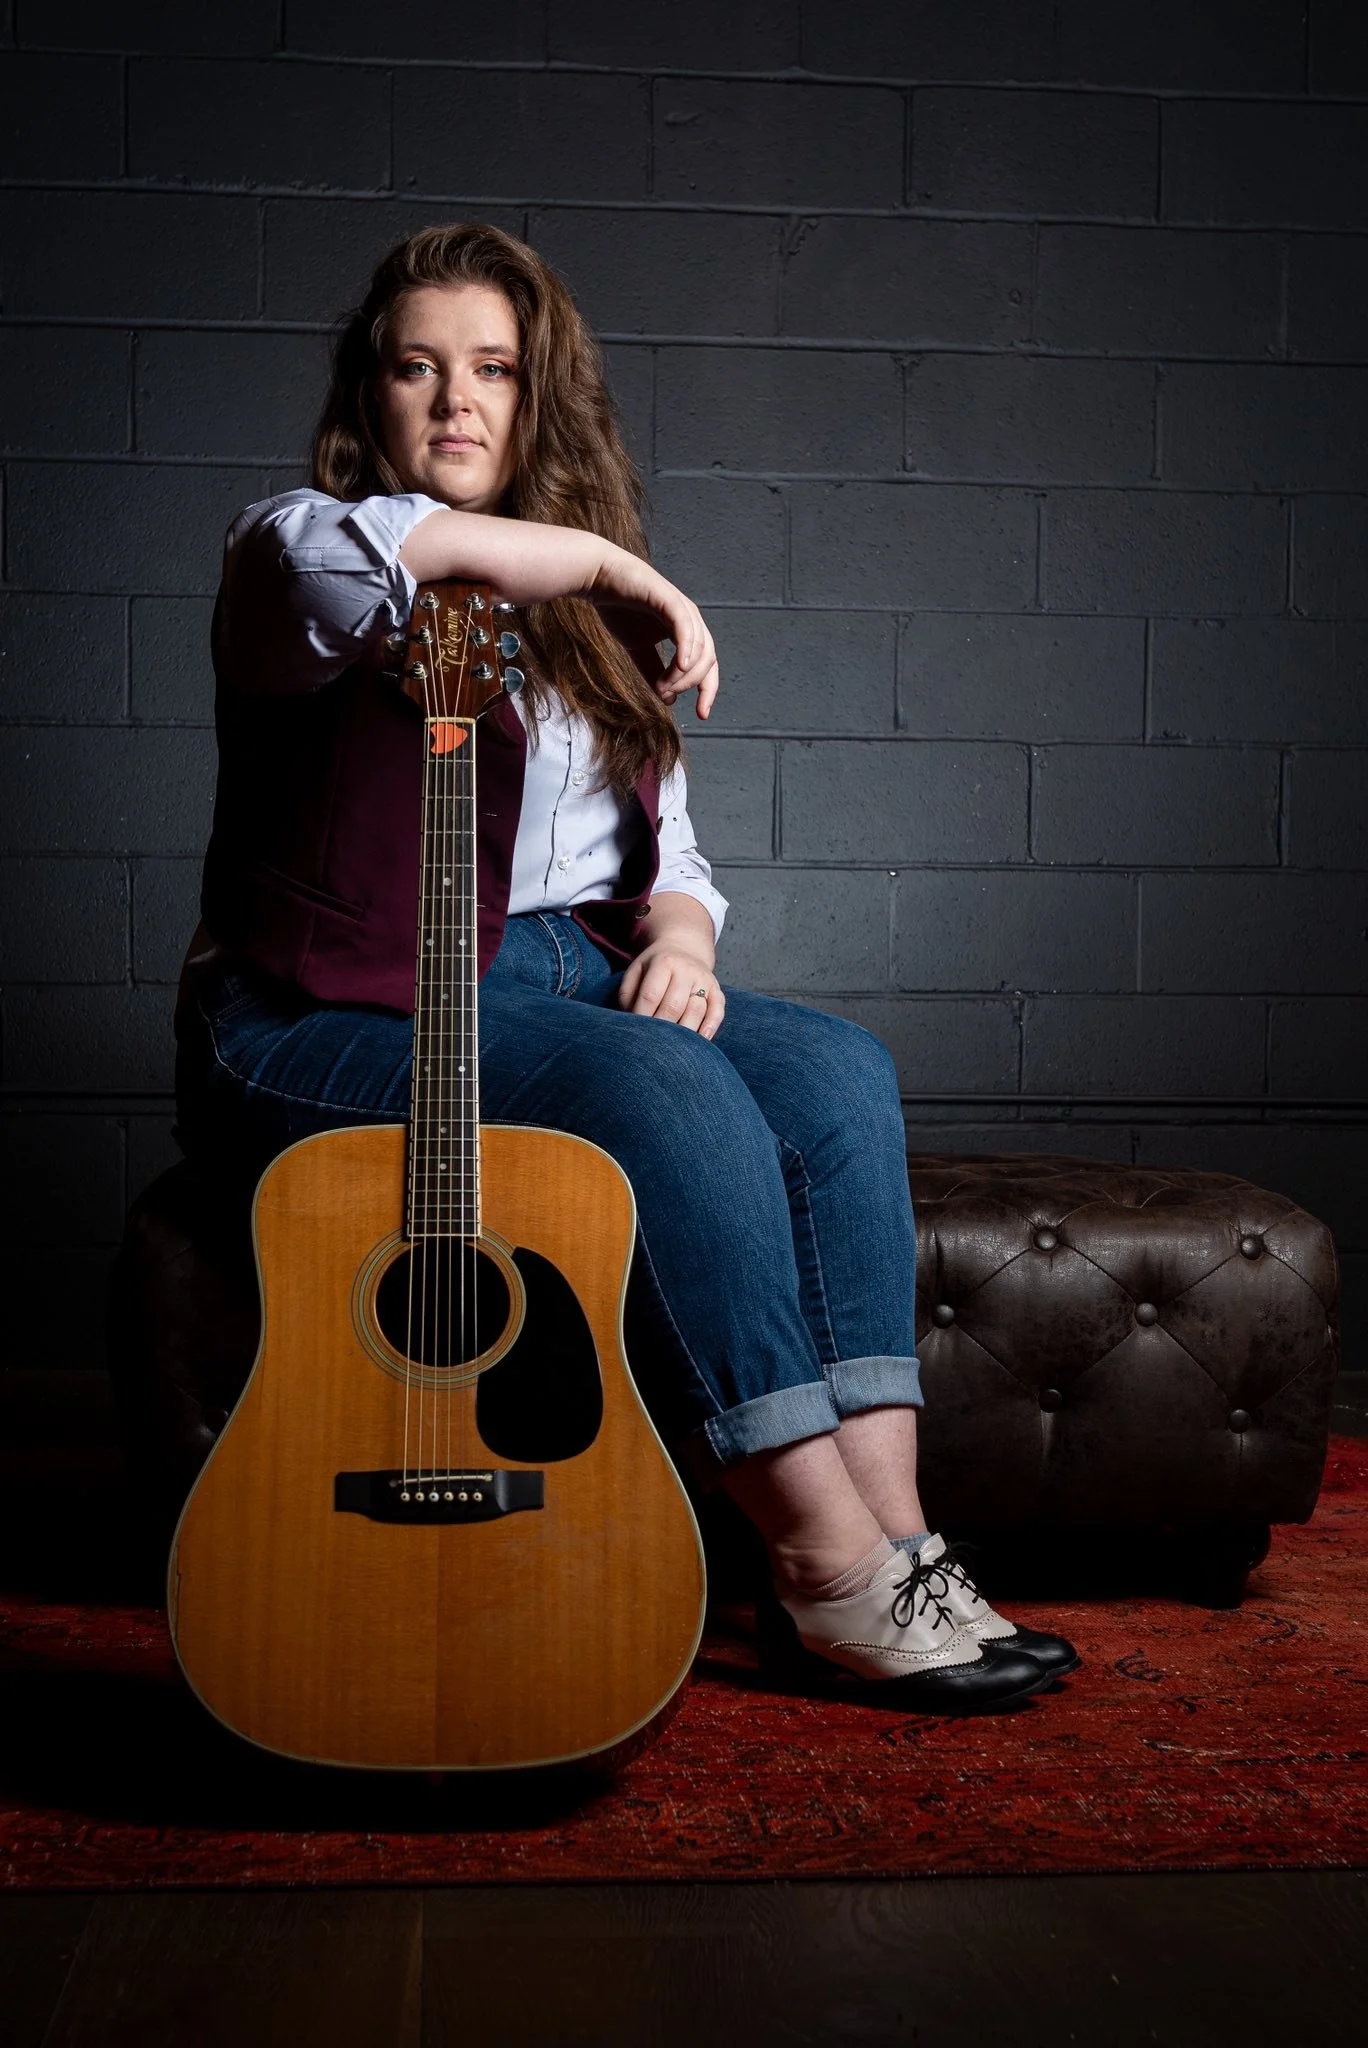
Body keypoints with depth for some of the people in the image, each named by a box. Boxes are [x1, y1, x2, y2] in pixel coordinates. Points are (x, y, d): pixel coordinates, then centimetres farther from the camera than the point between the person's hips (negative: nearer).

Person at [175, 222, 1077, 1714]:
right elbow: (355, 553, -26)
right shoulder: (290, 551, 2)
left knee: (835, 1072, -20)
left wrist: (679, 936, -4)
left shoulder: (588, 631, 20)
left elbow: (664, 848, 20)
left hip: (570, 983, 6)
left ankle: (887, 1529, -26)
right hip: (337, 1023, -6)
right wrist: (611, 562, -16)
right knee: (671, 1090, -31)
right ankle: (830, 1563, -27)